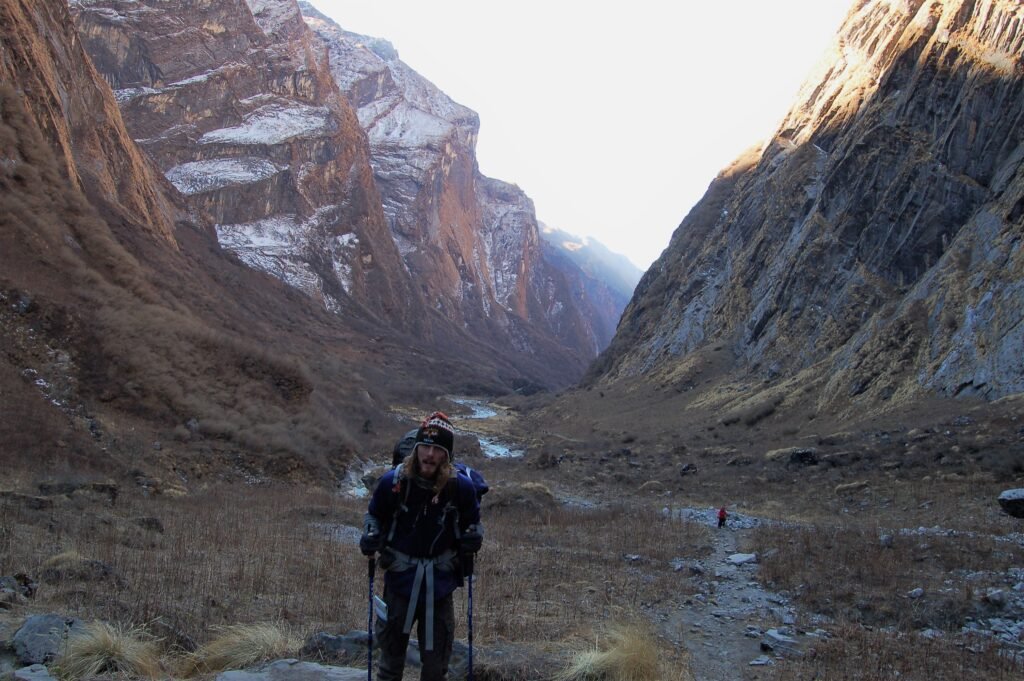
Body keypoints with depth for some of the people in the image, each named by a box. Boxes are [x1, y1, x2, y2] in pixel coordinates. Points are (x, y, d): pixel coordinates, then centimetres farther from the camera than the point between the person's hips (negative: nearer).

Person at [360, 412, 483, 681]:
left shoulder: (461, 486, -14)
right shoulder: (393, 481, -16)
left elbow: (472, 521, 5)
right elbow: (374, 514, 5)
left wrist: (473, 538, -16)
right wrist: (370, 536, -15)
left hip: (440, 581, 0)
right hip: (400, 578, 0)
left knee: (437, 653, 15)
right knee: (391, 645, 17)